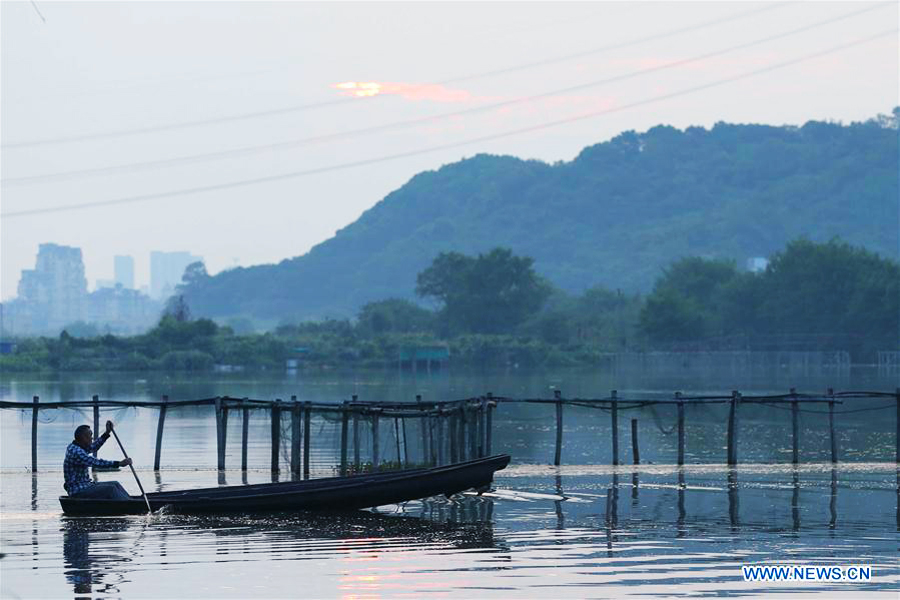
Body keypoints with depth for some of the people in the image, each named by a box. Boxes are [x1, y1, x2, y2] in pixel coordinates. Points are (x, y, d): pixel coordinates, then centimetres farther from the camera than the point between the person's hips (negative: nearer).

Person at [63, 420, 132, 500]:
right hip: (78, 491, -11)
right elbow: (96, 463, -28)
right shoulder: (75, 452, -23)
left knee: (115, 484, 9)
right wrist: (119, 463, -28)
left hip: (85, 485, 11)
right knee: (110, 489, -21)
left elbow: (93, 447, 27)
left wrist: (107, 433, 22)